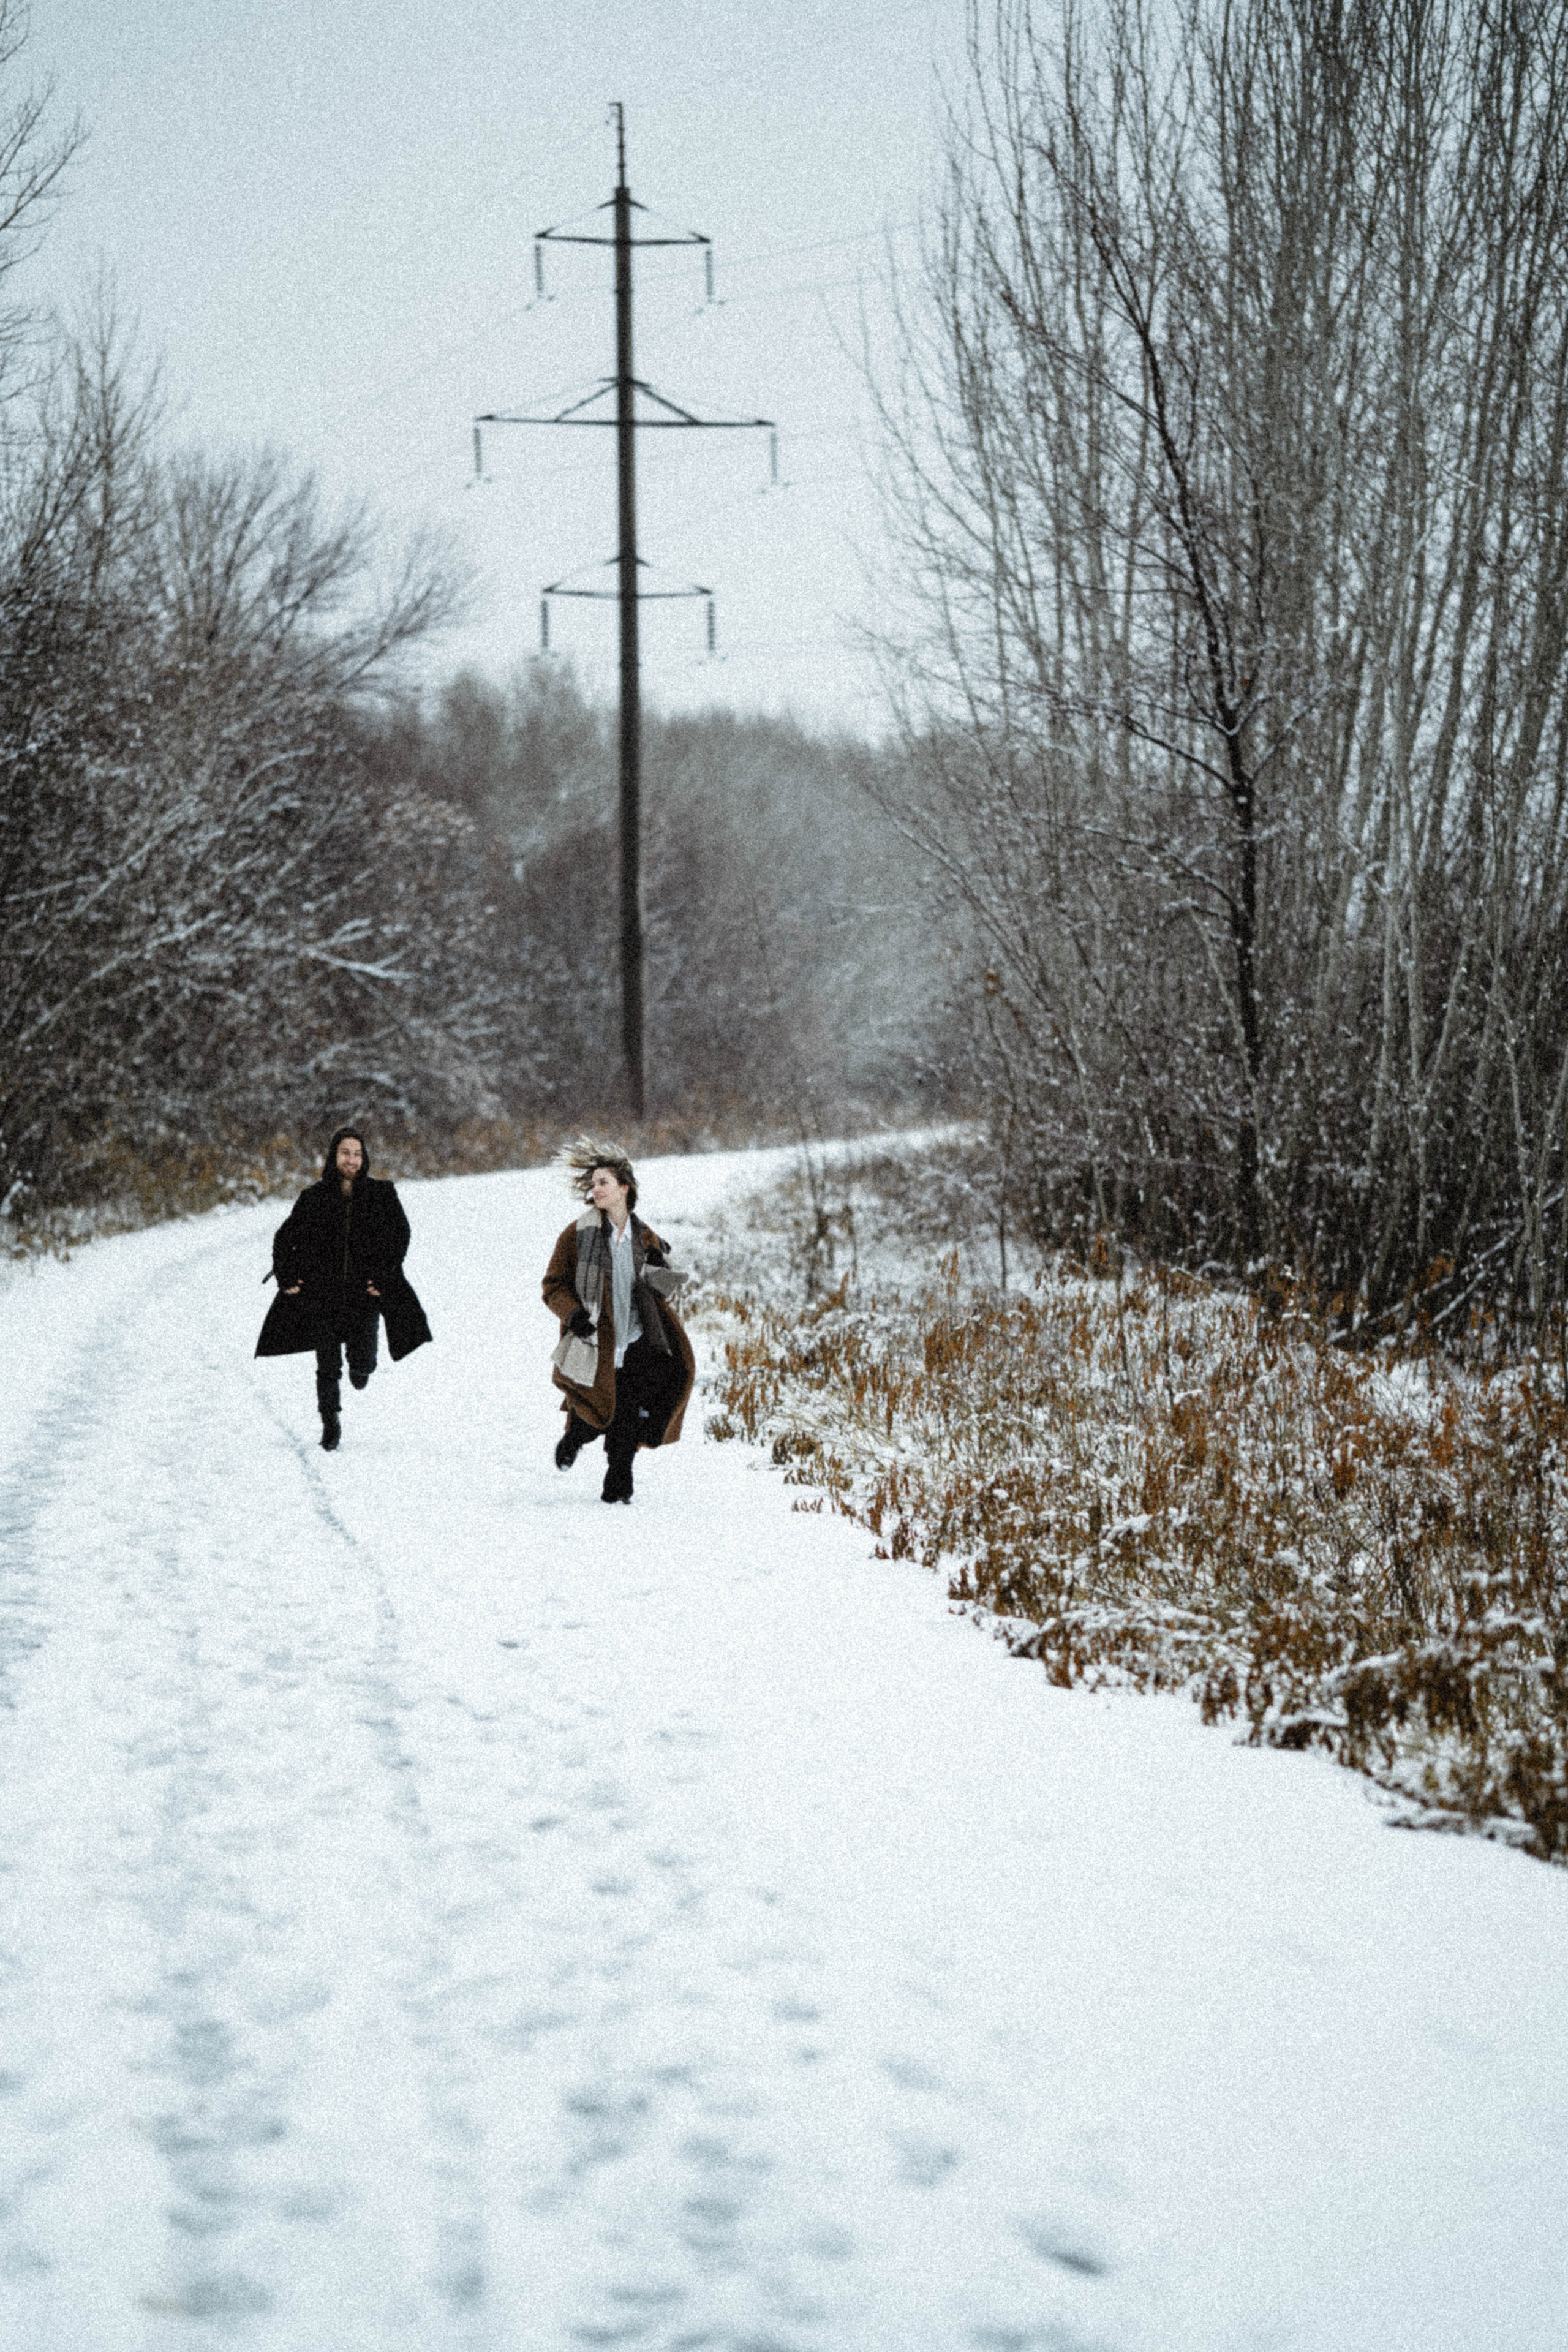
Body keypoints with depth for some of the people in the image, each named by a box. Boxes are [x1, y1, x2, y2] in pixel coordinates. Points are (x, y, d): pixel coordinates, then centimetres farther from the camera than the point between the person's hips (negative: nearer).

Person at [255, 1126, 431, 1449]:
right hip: (323, 1295, 0)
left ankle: (360, 1365, 31)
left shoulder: (381, 1194, 1)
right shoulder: (315, 1197, 2)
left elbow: (400, 1235, 4)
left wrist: (384, 1276, -6)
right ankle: (330, 1426, 17)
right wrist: (287, 1278, 0)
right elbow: (284, 1238, 11)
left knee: (362, 1364, -6)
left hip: (365, 1292, 0)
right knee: (328, 1367, 0)